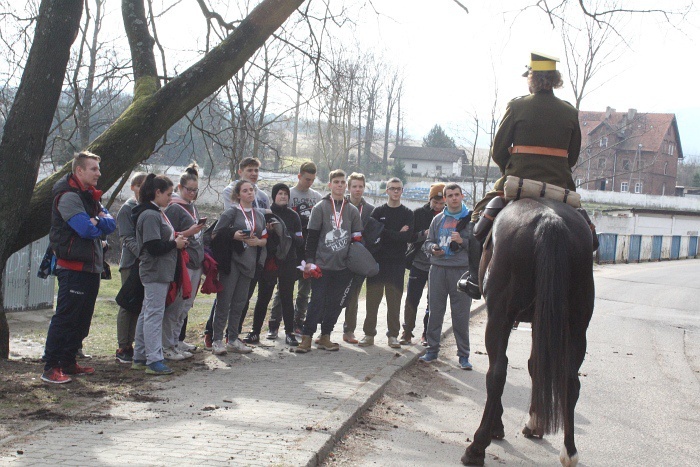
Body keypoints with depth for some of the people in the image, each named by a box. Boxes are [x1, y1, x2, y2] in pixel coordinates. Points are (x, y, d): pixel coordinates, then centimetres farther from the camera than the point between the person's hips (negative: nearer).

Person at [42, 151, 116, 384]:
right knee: (65, 318, -7)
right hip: (73, 266, -9)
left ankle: (68, 363, 22)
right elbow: (87, 229, -23)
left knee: (82, 320, 13)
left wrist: (97, 220, -12)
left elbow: (110, 224, 7)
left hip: (91, 266, 9)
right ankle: (50, 367, -2)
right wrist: (99, 226, -2)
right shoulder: (68, 196, -12)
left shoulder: (91, 197, 18)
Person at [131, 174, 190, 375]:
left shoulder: (157, 213, 16)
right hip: (155, 273, -11)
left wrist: (177, 237, 5)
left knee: (148, 313, 14)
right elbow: (154, 247, -24)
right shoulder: (150, 215, -17)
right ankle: (154, 361, -5)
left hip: (161, 272, 11)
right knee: (154, 314, -8)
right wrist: (175, 243, -11)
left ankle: (139, 358, 22)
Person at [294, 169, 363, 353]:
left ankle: (325, 336, 18)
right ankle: (306, 338, 1)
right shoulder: (320, 208, 1)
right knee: (317, 301, -5)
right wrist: (309, 261, -7)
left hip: (343, 267, 3)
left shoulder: (353, 211, 9)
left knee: (335, 303, 6)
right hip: (322, 265, -3)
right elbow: (312, 236, -1)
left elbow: (357, 238, 14)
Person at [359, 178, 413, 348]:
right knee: (372, 299, 1)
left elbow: (407, 236, -9)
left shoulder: (407, 214, 6)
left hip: (397, 263, 0)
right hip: (377, 261, 0)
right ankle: (369, 334, 9)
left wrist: (385, 233, -11)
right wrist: (397, 234, -10)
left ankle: (393, 335, 11)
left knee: (394, 300, 3)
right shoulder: (378, 211, 8)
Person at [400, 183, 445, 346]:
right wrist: (423, 234, -20)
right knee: (411, 300, 2)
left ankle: (427, 334, 19)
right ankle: (407, 332, 14)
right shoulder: (419, 213, -1)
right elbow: (409, 236, -2)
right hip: (418, 264, 0)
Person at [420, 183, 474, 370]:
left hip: (461, 270, -3)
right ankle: (432, 349, 18)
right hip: (438, 269, 3)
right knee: (435, 311, 7)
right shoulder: (438, 219, 14)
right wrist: (433, 248, -5)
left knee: (461, 314, -1)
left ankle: (463, 354, 7)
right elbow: (427, 242, 16)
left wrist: (462, 241, -17)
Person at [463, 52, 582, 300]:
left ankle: (475, 278, 7)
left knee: (479, 214, 16)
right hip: (560, 184, 3)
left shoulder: (517, 106, -4)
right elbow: (573, 156, 10)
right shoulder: (570, 112, 6)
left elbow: (497, 151, -2)